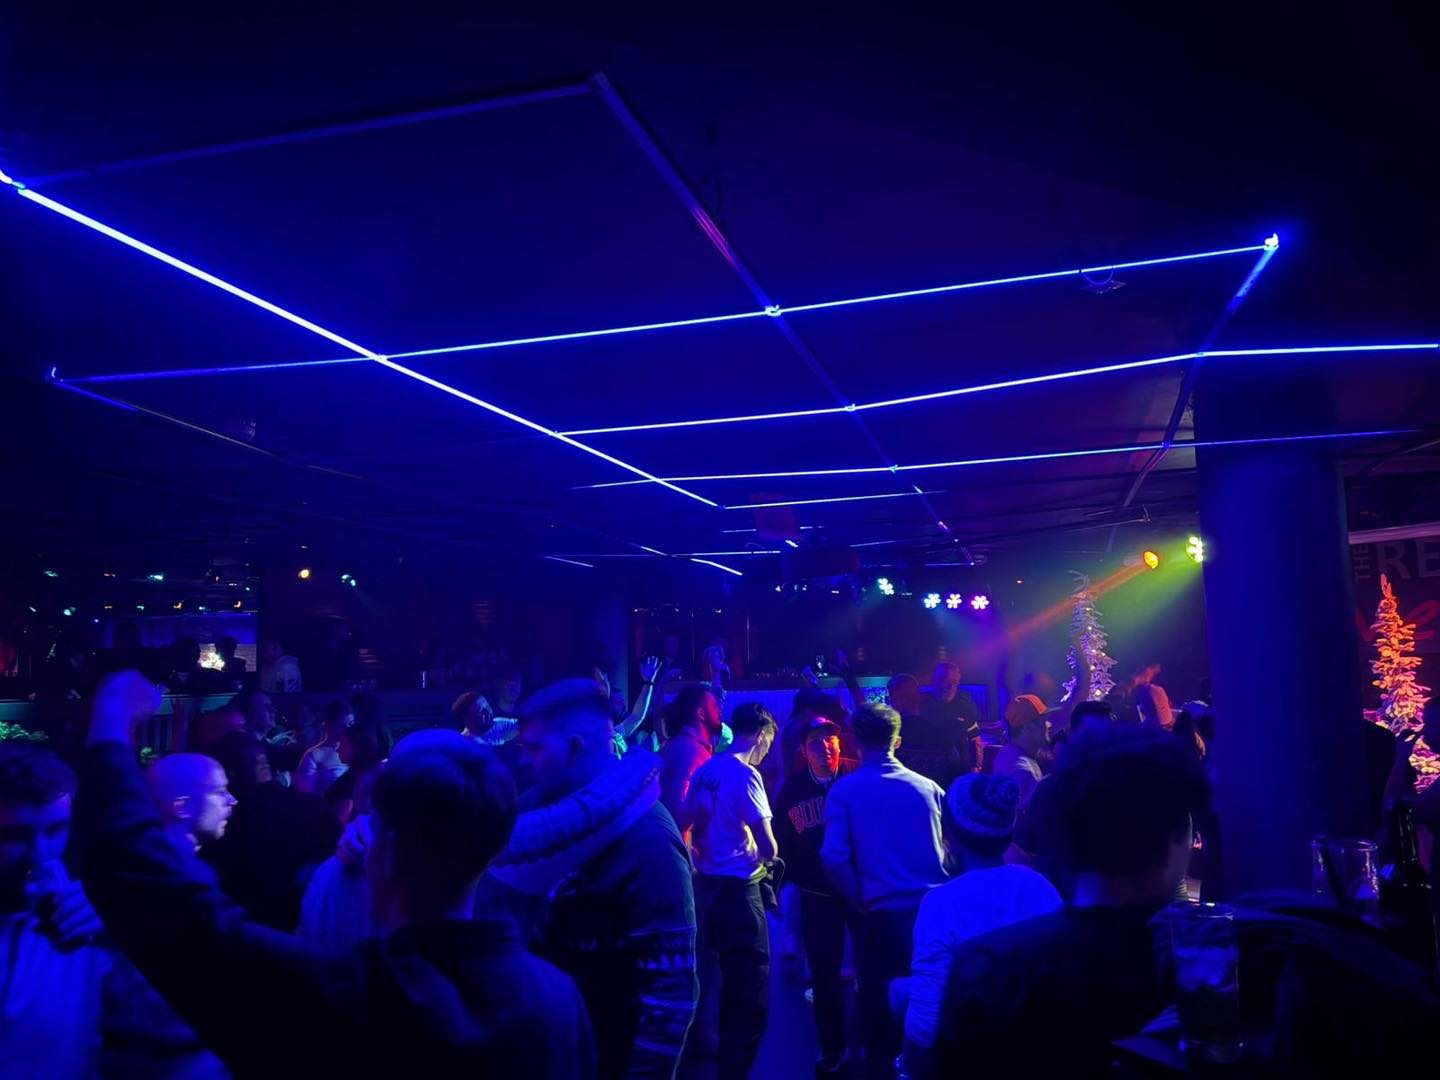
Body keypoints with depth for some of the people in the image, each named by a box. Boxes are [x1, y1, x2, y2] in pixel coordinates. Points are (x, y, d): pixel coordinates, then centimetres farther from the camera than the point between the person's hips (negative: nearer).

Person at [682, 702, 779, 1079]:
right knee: (752, 992, -1)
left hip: (709, 884, 9)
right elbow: (766, 843, -17)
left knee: (731, 982, 22)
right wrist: (768, 857, 3)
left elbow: (685, 825, 14)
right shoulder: (745, 774, -17)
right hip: (738, 887, -9)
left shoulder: (705, 771, 7)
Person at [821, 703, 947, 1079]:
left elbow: (834, 858, -11)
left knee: (881, 1007, 13)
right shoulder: (927, 786, 6)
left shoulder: (845, 790, -2)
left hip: (887, 915, -3)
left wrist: (862, 904, 2)